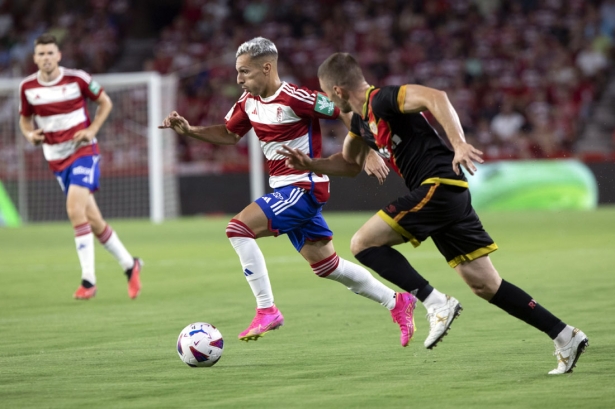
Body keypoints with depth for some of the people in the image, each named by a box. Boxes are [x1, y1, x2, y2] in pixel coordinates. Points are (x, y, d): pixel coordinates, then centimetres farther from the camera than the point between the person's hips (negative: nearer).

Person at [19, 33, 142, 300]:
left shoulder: (77, 79, -9)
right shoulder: (27, 87, 0)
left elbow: (105, 102, 4)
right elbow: (25, 118, 14)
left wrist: (92, 130, -9)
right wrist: (30, 134, -8)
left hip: (83, 151, -4)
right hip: (56, 159, 4)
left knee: (75, 209, -23)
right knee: (93, 221, 5)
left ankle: (88, 280, -19)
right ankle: (129, 264, 24)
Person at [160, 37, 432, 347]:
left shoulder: (293, 98, -20)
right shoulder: (249, 101, 5)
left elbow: (347, 112, -18)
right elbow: (229, 135, 20)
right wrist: (188, 130, 7)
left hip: (304, 187, -9)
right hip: (286, 191, 9)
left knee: (238, 228, -20)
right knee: (325, 265, 14)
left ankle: (266, 310, -14)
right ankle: (397, 303, 26)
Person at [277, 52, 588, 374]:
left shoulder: (382, 99, -10)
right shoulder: (361, 118, 19)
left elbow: (435, 98, -25)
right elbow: (350, 164, 35)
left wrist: (458, 144, -35)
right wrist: (310, 164, 21)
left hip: (440, 186, -10)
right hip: (435, 193, 10)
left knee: (363, 244, -10)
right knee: (485, 285, 8)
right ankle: (565, 337, 8)